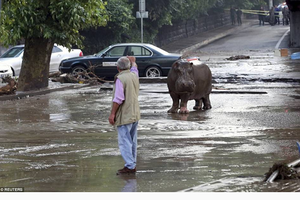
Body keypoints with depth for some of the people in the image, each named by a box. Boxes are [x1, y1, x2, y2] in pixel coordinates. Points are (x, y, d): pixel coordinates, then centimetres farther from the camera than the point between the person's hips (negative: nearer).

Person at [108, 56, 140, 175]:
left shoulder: (120, 78, -16)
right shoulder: (134, 75, 8)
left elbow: (118, 99, -20)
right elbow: (134, 68, 34)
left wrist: (112, 114, -15)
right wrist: (132, 61, 54)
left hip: (124, 115, -8)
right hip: (135, 114, 8)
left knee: (125, 141, -8)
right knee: (132, 141, 14)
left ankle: (130, 166, -12)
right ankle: (132, 164, 20)